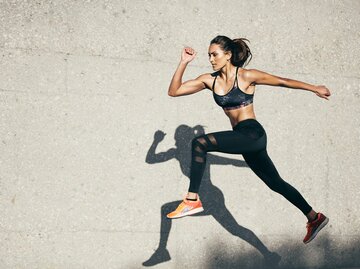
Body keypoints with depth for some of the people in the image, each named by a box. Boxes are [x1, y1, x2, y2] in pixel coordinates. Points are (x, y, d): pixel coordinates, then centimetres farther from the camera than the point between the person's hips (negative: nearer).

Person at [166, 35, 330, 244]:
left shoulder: (246, 76, -7)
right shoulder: (210, 80, 8)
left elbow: (284, 82, 2)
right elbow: (174, 91, 7)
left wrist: (315, 88, 9)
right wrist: (184, 63, -2)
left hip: (253, 134, -8)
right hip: (242, 138, 8)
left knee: (200, 143, -24)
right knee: (275, 183, 17)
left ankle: (193, 200, -24)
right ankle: (314, 218, 31)